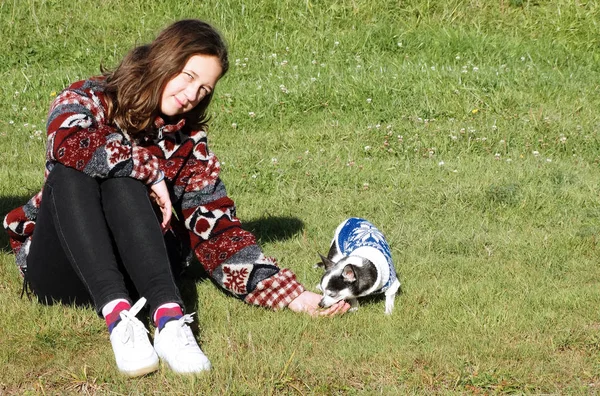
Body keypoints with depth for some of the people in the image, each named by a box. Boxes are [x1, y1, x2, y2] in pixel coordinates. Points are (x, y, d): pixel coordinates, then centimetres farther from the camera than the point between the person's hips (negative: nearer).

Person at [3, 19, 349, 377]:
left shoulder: (187, 143, 5)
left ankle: (169, 319, -47)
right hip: (61, 272, -1)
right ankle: (118, 317, -48)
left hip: (136, 274, 2)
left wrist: (290, 294, -15)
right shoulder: (91, 99, -1)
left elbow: (216, 230, -2)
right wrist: (150, 172, -19)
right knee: (72, 169, -29)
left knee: (122, 179, -27)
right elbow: (67, 141, -26)